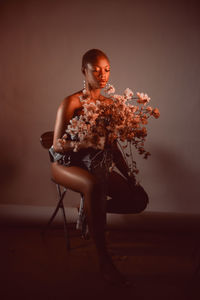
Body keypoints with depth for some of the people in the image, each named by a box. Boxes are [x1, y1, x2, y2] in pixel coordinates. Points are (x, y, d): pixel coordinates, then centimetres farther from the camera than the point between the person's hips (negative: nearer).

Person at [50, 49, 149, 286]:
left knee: (139, 198, -11)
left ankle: (91, 209, 11)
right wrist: (87, 143, -31)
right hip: (66, 164, -5)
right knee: (94, 185, -40)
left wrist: (129, 177, 0)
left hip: (94, 164, 6)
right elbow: (57, 145, -13)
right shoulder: (71, 103, -11)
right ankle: (103, 261, -31)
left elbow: (113, 147, 8)